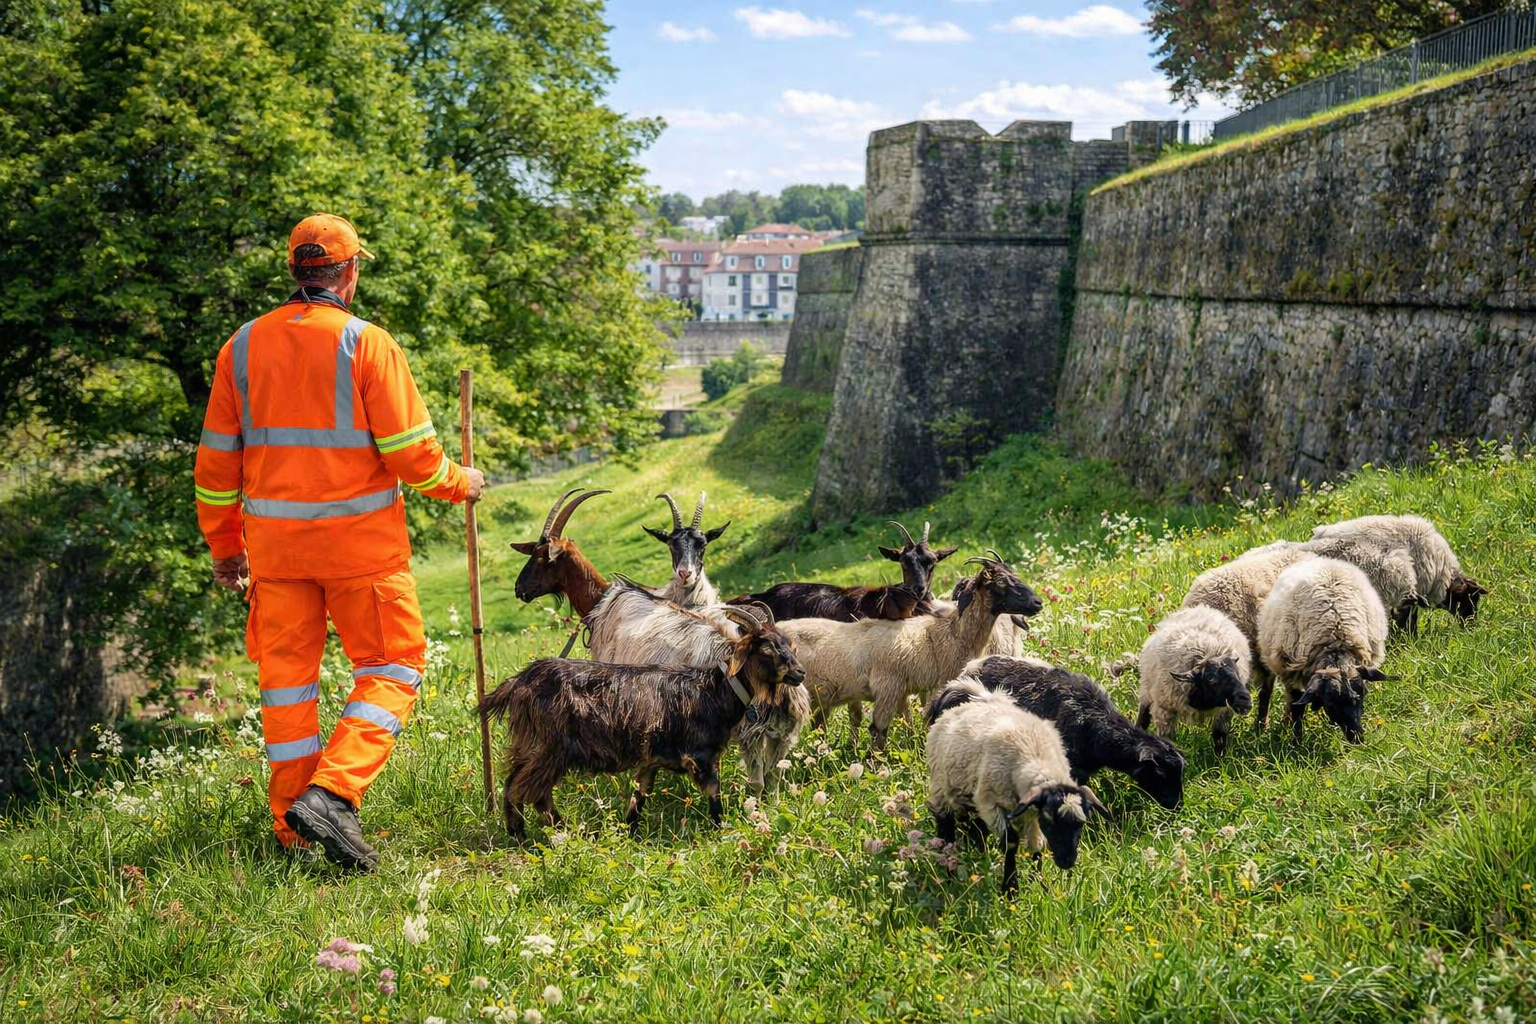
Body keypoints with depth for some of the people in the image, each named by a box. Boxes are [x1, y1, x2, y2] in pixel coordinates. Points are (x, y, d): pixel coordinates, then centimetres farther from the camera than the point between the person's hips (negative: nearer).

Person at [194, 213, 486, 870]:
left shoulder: (243, 346, 5)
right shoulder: (367, 344, -10)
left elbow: (217, 458, 9)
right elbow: (408, 448, -11)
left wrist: (224, 546, 18)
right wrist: (458, 483, 9)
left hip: (275, 540, 5)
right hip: (360, 540, -4)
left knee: (287, 674, 14)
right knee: (392, 668, 6)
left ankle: (292, 825, 20)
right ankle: (331, 792, -11)